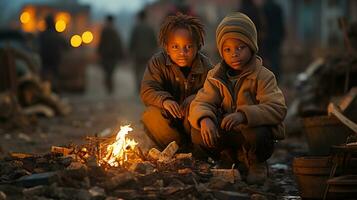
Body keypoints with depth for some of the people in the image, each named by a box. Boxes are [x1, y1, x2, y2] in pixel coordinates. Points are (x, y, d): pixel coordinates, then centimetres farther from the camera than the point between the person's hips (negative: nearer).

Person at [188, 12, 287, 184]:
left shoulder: (263, 76, -14)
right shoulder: (215, 76, 0)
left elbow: (277, 109, -25)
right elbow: (201, 103, -8)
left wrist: (244, 115, -41)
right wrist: (204, 119, -34)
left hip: (254, 128, -4)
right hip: (227, 131, 4)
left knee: (256, 135, -38)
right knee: (198, 134, -21)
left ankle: (257, 163, -2)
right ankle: (239, 157, 1)